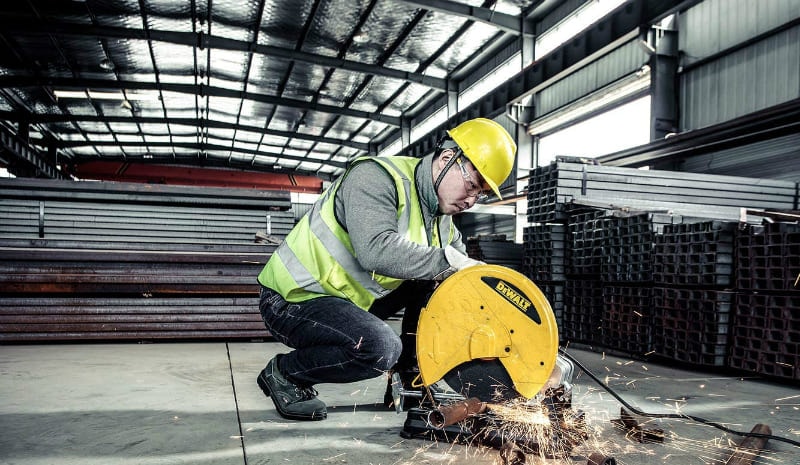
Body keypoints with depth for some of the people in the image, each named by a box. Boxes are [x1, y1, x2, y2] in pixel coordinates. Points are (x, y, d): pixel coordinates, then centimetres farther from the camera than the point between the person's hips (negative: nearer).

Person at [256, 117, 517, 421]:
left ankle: (411, 370, 10)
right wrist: (448, 260, -29)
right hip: (292, 300, -8)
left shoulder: (442, 220, 6)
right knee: (382, 348, -31)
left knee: (433, 276, 3)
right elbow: (377, 250, -37)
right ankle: (282, 373, -6)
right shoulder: (376, 176, -22)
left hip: (350, 299, 8)